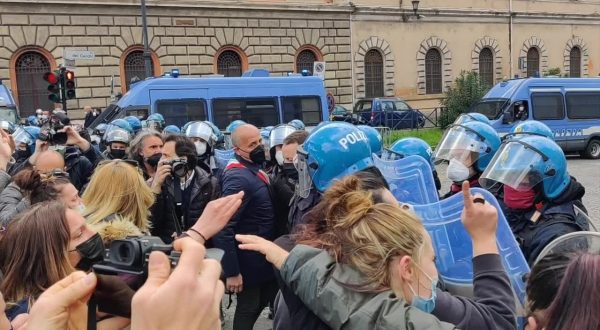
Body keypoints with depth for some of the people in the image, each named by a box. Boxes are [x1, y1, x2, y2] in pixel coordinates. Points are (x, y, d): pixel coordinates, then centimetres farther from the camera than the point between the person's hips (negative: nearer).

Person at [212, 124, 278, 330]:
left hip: (262, 255, 9)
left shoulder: (254, 169, 4)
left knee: (265, 299, 23)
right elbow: (224, 227, -30)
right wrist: (232, 271, -28)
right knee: (248, 308, 9)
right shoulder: (239, 178, -26)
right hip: (249, 259, -9)